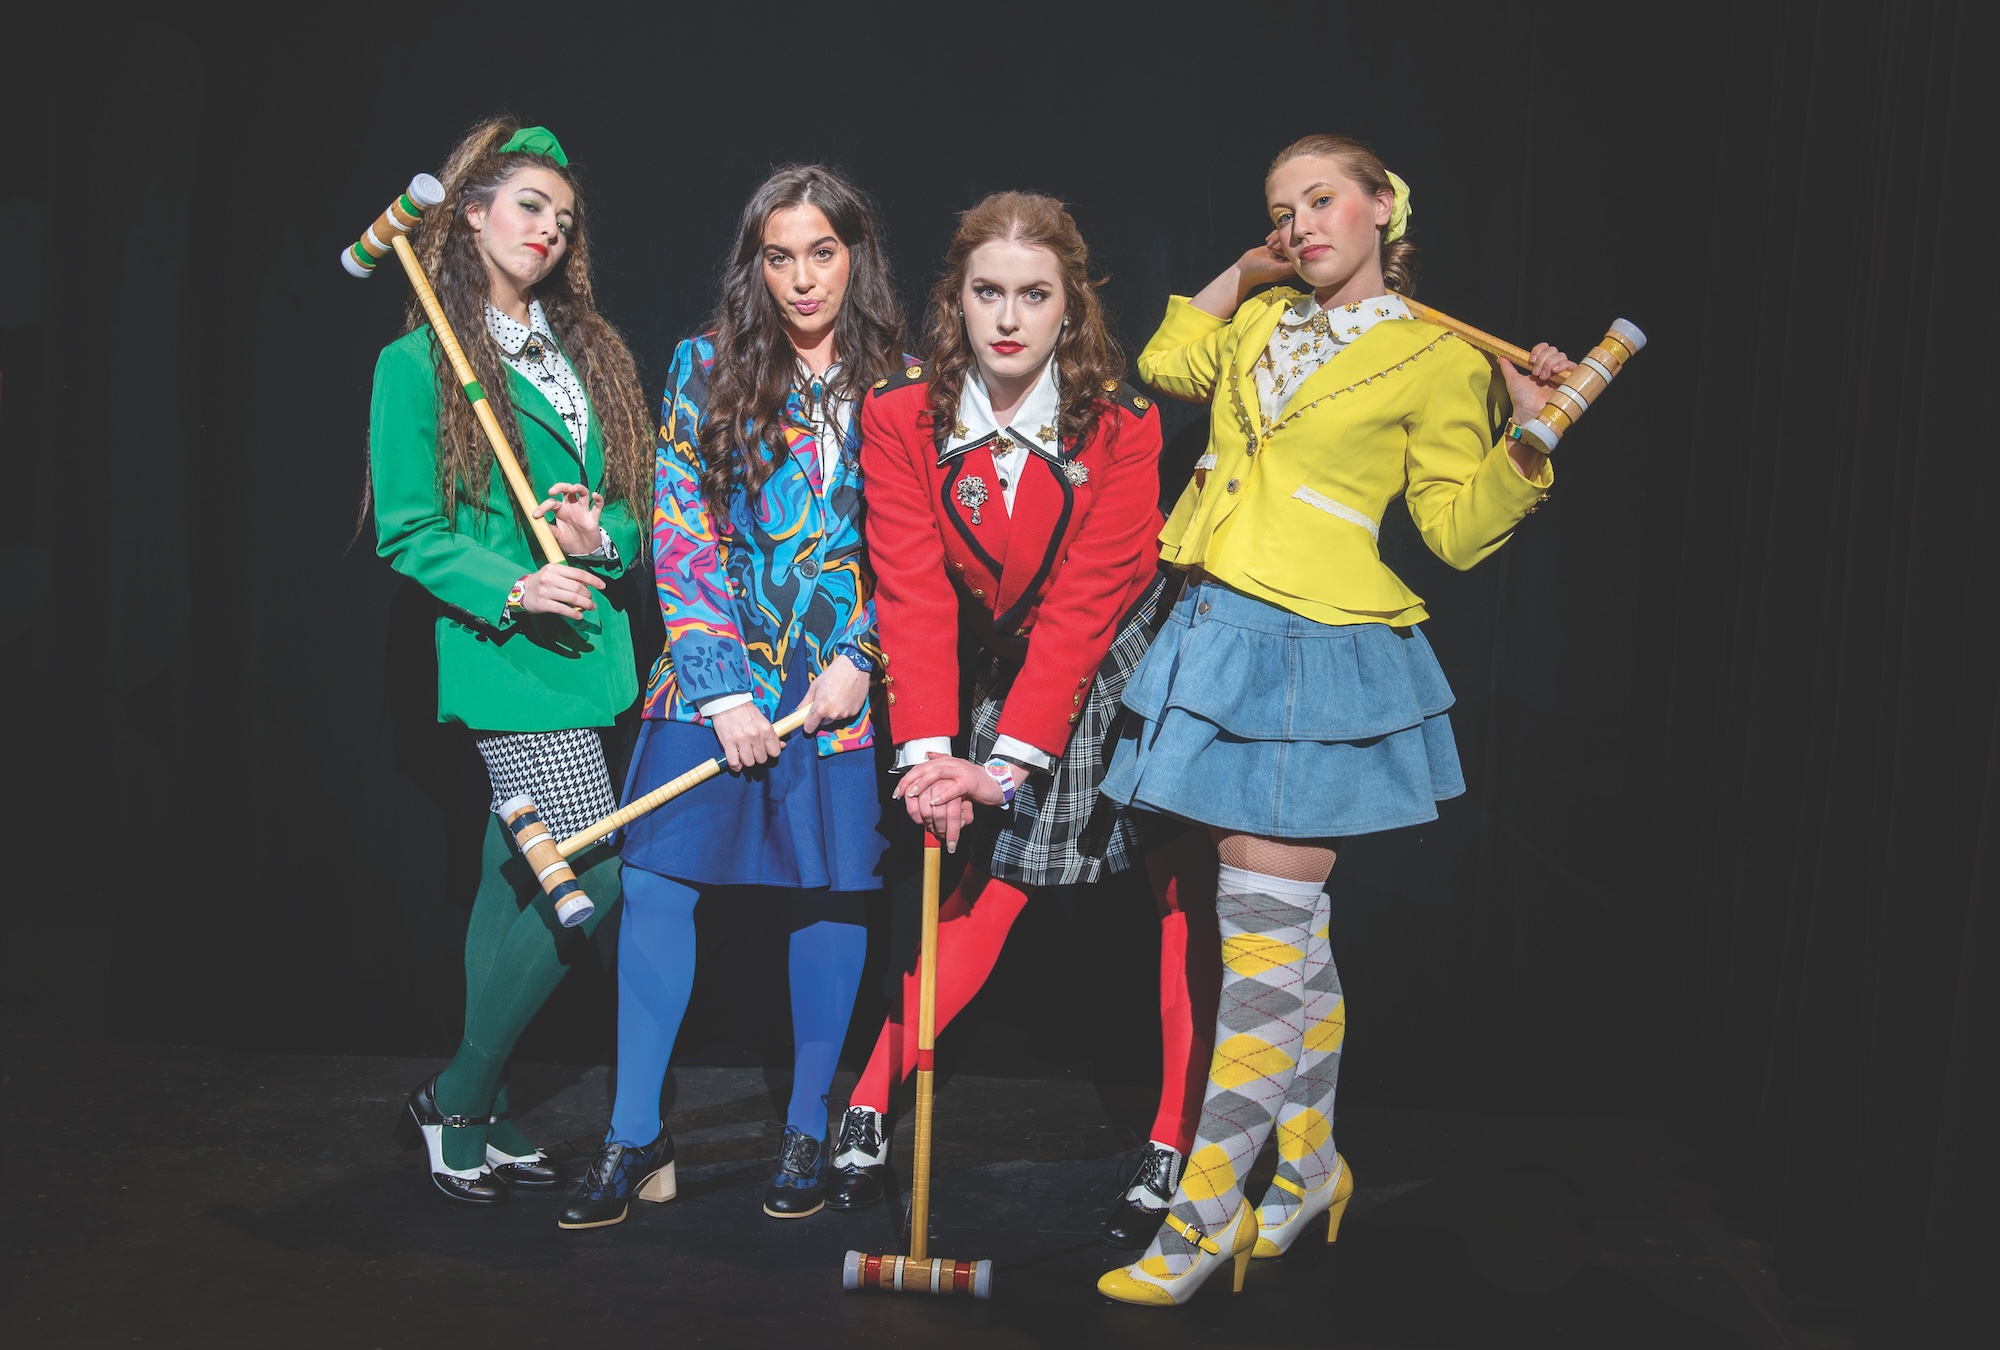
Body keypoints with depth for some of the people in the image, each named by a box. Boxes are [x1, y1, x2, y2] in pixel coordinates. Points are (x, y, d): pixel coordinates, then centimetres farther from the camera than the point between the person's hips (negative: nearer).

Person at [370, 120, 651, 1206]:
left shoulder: (587, 353, 15)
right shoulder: (419, 363, -3)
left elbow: (631, 510, 16)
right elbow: (405, 533, -6)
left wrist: (601, 533, -6)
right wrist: (512, 589, -20)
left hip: (588, 645, 7)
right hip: (506, 662, -7)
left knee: (520, 880, 12)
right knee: (592, 874, -12)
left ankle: (479, 1113, 24)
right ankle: (453, 1103, 6)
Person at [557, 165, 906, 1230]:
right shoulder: (705, 367, 4)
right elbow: (681, 535, -2)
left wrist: (857, 660, -8)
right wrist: (724, 688, -10)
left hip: (845, 680, 1)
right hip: (716, 671, 0)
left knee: (834, 887, 2)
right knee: (659, 876, -6)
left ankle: (808, 1131, 17)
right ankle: (636, 1136, 4)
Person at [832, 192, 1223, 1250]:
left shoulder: (1120, 424, -17)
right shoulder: (900, 416, -11)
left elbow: (1083, 605, -21)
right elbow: (913, 593, -15)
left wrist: (1009, 763, -26)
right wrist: (929, 752, -25)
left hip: (1135, 663, -1)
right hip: (1007, 675, 1)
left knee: (1189, 893, -5)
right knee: (983, 891, 0)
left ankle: (1175, 1147, 5)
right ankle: (869, 1107, 16)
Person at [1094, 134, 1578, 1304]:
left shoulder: (1438, 359, -2)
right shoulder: (1266, 321, 15)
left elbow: (1457, 528, -1)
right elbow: (1164, 363, 29)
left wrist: (1525, 441, -16)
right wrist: (1245, 272, 20)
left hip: (1317, 658, -6)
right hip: (1218, 636, 6)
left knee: (1267, 933, -4)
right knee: (1294, 928, 14)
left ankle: (1210, 1208, 5)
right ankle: (1311, 1165, 29)